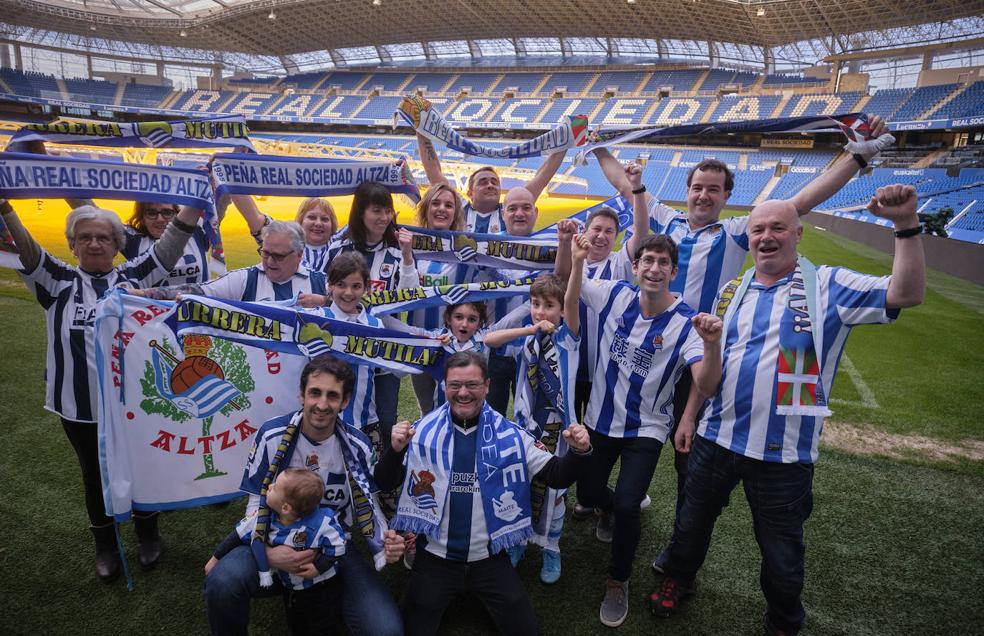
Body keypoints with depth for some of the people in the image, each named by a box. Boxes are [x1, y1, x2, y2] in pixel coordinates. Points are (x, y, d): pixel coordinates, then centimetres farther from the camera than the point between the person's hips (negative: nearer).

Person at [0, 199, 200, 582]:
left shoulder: (134, 275, -1)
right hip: (80, 406, 1)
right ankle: (106, 546, 39)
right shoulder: (59, 282, -1)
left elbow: (170, 245, -11)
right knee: (95, 475, 18)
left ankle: (148, 536, 39)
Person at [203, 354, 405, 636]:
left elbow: (368, 506, 4)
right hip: (279, 542, 0)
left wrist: (384, 545, -17)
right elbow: (256, 505, -5)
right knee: (222, 582, -33)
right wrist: (267, 553, -25)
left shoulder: (357, 446, -6)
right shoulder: (272, 436, -11)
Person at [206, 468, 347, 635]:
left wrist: (319, 567, -29)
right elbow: (240, 534, -6)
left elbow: (337, 546, -22)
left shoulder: (321, 522, -34)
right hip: (290, 589, 5)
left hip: (321, 589, -5)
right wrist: (215, 558, 0)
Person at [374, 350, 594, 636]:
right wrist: (395, 450, -27)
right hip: (435, 556, 0)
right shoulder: (423, 432, -7)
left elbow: (557, 476, -2)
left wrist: (578, 452, -23)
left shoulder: (509, 436, -5)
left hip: (489, 558, 1)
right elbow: (384, 483, -6)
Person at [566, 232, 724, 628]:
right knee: (588, 493, 15)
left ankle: (618, 582, 13)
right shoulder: (615, 294, -10)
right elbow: (569, 291, 4)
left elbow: (706, 385, -30)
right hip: (600, 419, 4)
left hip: (645, 430, -3)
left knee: (626, 506, -16)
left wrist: (713, 344, -50)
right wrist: (578, 258, -18)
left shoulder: (686, 323, -19)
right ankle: (609, 509, 56)